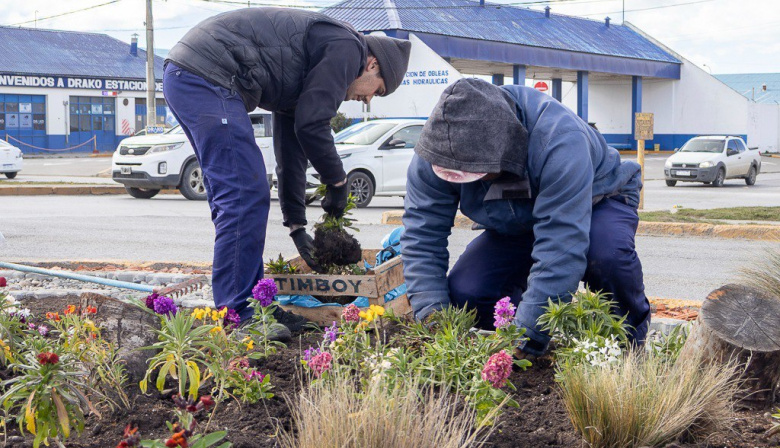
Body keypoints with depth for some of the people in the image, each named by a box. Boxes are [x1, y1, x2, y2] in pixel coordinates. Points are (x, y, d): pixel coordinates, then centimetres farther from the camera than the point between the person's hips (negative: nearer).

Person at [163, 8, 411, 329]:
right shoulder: (347, 47, -1)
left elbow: (291, 148, 29)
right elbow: (311, 125, -8)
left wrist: (297, 227, 30)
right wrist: (338, 182, 7)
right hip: (208, 77, -11)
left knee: (232, 198, 15)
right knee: (246, 196, -9)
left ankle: (248, 302, 21)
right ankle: (238, 317, -5)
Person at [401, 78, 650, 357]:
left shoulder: (559, 140, -42)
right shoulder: (433, 154, -26)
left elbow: (561, 248, -46)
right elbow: (422, 237, -21)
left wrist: (525, 339, -47)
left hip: (596, 201, -4)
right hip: (516, 227, 5)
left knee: (606, 251, -40)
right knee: (462, 294, -18)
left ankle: (632, 331, -7)